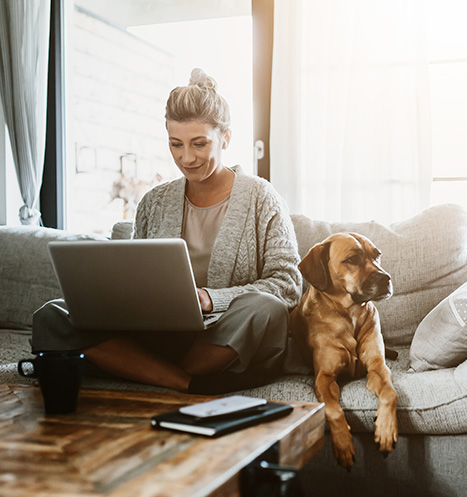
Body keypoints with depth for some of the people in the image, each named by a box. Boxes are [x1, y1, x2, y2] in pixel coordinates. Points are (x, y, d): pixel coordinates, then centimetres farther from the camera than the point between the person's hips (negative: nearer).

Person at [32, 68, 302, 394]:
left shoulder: (260, 198, 3)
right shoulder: (154, 203, 14)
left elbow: (288, 284, -5)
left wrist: (211, 298, -19)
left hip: (233, 348, -3)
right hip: (161, 339, 3)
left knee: (263, 309, -38)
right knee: (51, 317, -16)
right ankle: (189, 385, -29)